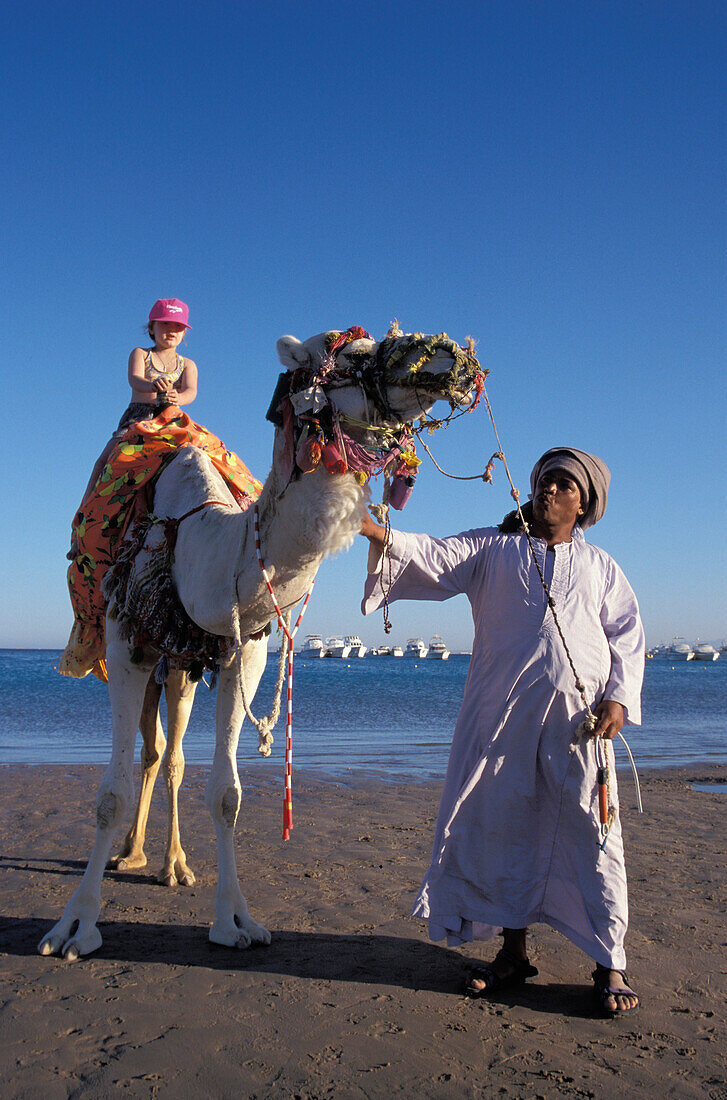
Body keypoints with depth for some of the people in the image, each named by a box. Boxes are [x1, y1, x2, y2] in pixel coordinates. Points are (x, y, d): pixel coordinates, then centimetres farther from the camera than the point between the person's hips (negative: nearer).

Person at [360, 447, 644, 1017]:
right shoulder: (491, 548, 14)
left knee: (592, 833, -1)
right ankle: (514, 948, 21)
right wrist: (380, 534, -20)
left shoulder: (600, 566, 18)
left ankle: (611, 963, 11)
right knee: (501, 824, 5)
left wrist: (620, 697, -2)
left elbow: (628, 636, 14)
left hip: (579, 716, 0)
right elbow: (434, 558, -1)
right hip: (503, 713, 0)